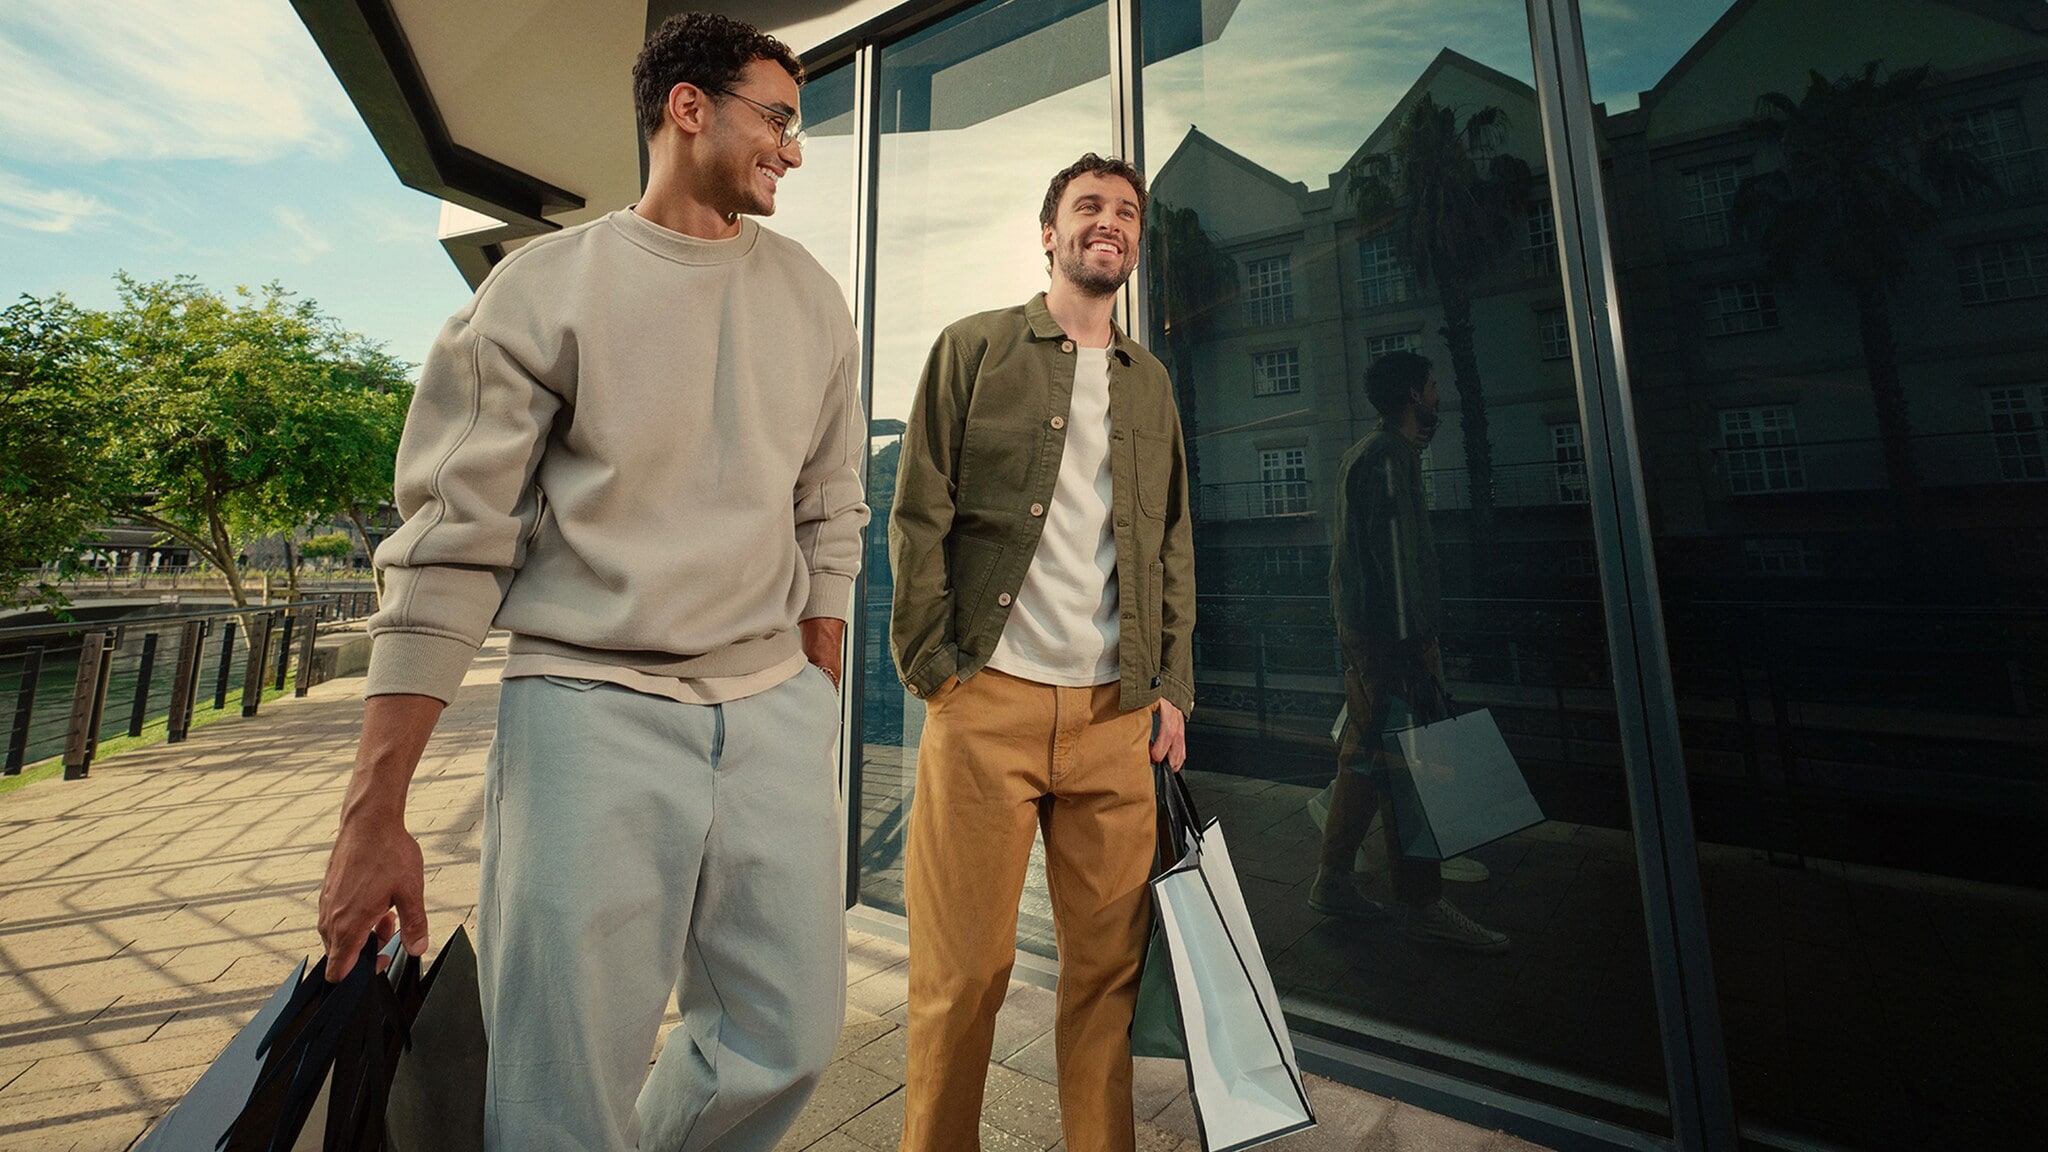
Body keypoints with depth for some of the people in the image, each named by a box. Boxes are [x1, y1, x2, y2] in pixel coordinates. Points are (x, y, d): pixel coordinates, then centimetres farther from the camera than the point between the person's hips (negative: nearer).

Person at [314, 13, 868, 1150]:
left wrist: (812, 710, 10)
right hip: (588, 709, -3)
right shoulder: (545, 287, 1)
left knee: (787, 1044, 10)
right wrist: (373, 815, -3)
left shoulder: (810, 297, 12)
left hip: (774, 708, 4)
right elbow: (450, 546, -2)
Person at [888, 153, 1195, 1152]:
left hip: (1116, 711, 4)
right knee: (962, 968, 7)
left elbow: (1172, 544, 16)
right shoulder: (973, 348, 8)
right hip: (988, 699, -3)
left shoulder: (1151, 383, 19)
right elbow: (918, 516, 0)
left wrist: (1172, 685, 7)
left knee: (1110, 959, 12)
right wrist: (933, 666, -7)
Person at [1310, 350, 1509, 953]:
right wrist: (1421, 638, -18)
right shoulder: (1389, 455, -10)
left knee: (1365, 756, 14)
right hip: (1389, 632, -11)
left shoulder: (1369, 452, 22)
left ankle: (1333, 880, 23)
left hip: (1364, 630, 11)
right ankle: (1424, 906, 7)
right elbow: (1397, 553, -18)